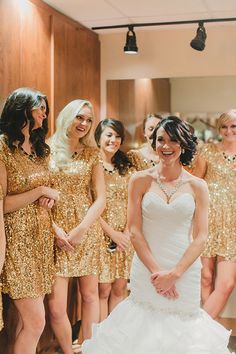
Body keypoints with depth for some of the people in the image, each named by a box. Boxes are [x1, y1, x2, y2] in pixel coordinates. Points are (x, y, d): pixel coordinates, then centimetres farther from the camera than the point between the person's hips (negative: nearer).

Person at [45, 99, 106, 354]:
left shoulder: (91, 154, 6)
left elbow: (100, 198, 1)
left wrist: (80, 230, -10)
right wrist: (54, 228, -12)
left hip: (87, 231, 2)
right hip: (56, 234, -2)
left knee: (90, 296, 10)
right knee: (56, 306, -6)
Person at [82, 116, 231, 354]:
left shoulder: (197, 186, 3)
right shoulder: (140, 180, 1)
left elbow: (200, 237, -1)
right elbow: (134, 231, -2)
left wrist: (174, 274, -11)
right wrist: (156, 271, -10)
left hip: (185, 271, 1)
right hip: (146, 269, 0)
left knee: (181, 323, 7)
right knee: (146, 324, 4)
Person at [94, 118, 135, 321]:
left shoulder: (126, 168, 12)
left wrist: (127, 232, -4)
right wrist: (112, 233, -11)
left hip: (124, 237, 4)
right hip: (100, 235, -4)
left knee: (119, 288, 7)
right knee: (103, 289, -1)